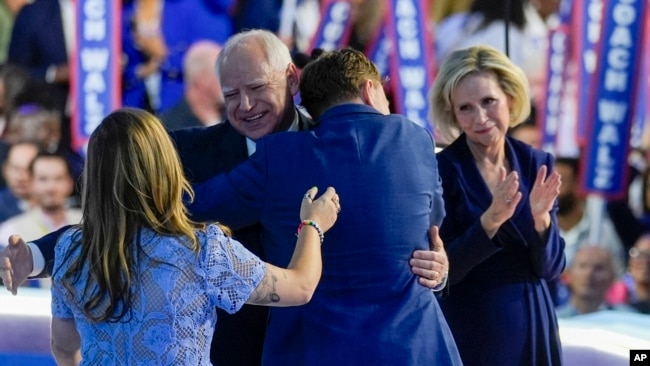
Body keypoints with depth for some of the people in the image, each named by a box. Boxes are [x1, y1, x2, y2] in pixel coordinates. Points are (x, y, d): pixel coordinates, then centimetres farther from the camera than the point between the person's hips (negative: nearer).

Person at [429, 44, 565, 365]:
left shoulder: (535, 164, 0)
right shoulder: (441, 170, -12)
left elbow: (550, 267, 0)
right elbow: (440, 272, -14)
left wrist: (541, 218, -18)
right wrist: (490, 220, -26)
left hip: (532, 326, 4)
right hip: (468, 333, -4)